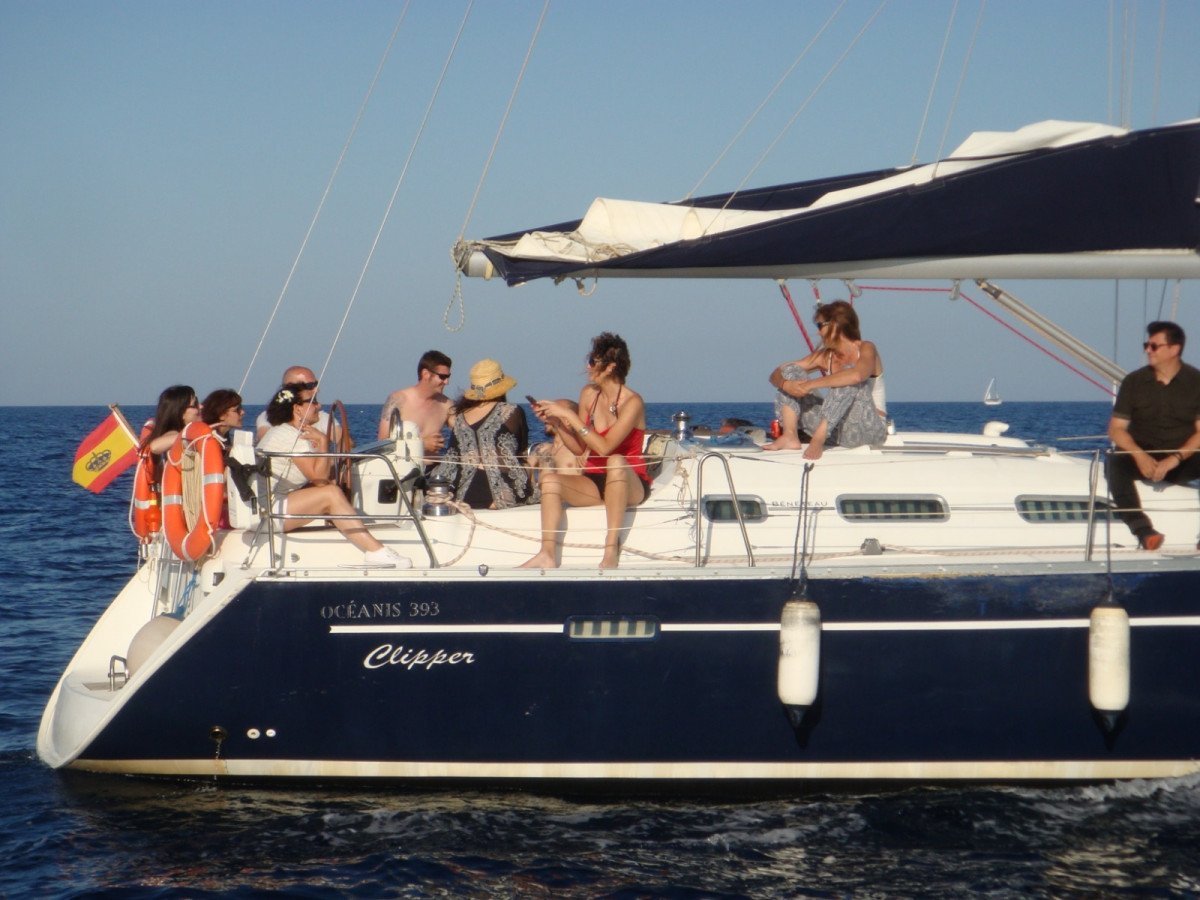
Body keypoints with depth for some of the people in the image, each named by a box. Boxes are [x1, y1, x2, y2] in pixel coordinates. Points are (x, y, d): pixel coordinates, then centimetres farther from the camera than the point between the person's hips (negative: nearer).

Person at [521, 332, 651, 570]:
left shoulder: (632, 402, -14)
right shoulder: (589, 394, 6)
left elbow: (604, 447, -25)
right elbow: (579, 447, 9)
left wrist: (569, 415, -23)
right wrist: (555, 421, -5)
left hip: (630, 484, -6)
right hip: (594, 482, 6)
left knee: (616, 461, -39)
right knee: (550, 479, -20)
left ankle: (612, 549, -39)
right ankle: (548, 554, -34)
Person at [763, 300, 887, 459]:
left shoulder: (865, 349, -8)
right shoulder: (824, 356, 8)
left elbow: (857, 375, -34)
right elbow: (777, 374, 5)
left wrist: (811, 384, -30)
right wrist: (785, 384, -20)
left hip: (871, 429, -6)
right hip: (835, 430, 6)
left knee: (848, 377, -32)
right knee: (790, 372, 0)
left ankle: (818, 440, -37)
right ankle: (790, 437, -17)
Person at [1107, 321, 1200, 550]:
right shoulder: (1134, 382, 4)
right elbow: (1116, 429, 1)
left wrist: (1176, 459, -22)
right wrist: (1139, 455, -17)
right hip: (1143, 458, 1)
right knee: (1114, 462, -32)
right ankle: (1142, 530, -41)